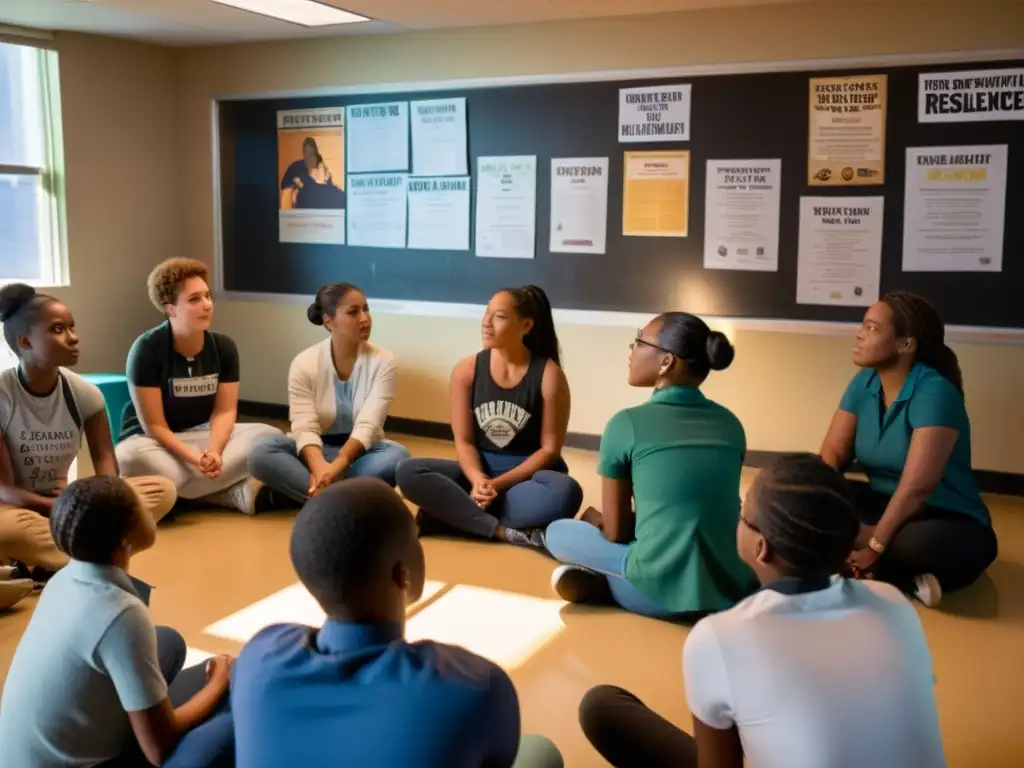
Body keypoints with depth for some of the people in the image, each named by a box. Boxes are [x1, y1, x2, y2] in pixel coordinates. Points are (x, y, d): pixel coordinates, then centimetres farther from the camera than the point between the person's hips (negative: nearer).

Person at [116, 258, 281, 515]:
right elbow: (154, 425, -17)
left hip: (203, 434, 4)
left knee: (270, 436, -21)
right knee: (132, 457, -40)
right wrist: (195, 458, -32)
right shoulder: (147, 349, -16)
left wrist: (214, 451, -28)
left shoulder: (224, 346, -3)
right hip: (153, 441, -4)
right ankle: (239, 493, -32)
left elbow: (224, 411, -7)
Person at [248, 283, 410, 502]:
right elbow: (305, 428, -18)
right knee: (262, 450, -29)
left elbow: (367, 426, -20)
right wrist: (319, 466, -41)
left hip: (360, 451, 0)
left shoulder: (382, 361, -10)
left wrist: (336, 466, -38)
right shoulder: (304, 363, -9)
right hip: (317, 450, 0)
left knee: (397, 455, -33)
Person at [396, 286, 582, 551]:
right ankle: (508, 532, -30)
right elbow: (464, 441, -3)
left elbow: (549, 448, -10)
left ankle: (458, 514, -26)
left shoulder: (549, 375, -12)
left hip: (528, 472, -2)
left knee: (565, 492, -38)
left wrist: (499, 484, -19)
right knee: (408, 472, -23)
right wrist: (478, 480, -24)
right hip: (481, 468, 2)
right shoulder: (467, 370, -4)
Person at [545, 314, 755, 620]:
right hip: (733, 591, 3)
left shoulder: (626, 424, -5)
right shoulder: (731, 423, 8)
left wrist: (594, 523, 26)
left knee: (558, 532, 23)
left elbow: (615, 533, 1)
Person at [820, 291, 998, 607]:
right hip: (884, 505, 7)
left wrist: (873, 547, -29)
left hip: (944, 519, -7)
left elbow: (916, 487, -28)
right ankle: (908, 580, -21)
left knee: (947, 545, -41)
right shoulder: (863, 383, -1)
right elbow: (832, 453, -6)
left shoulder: (934, 392, -23)